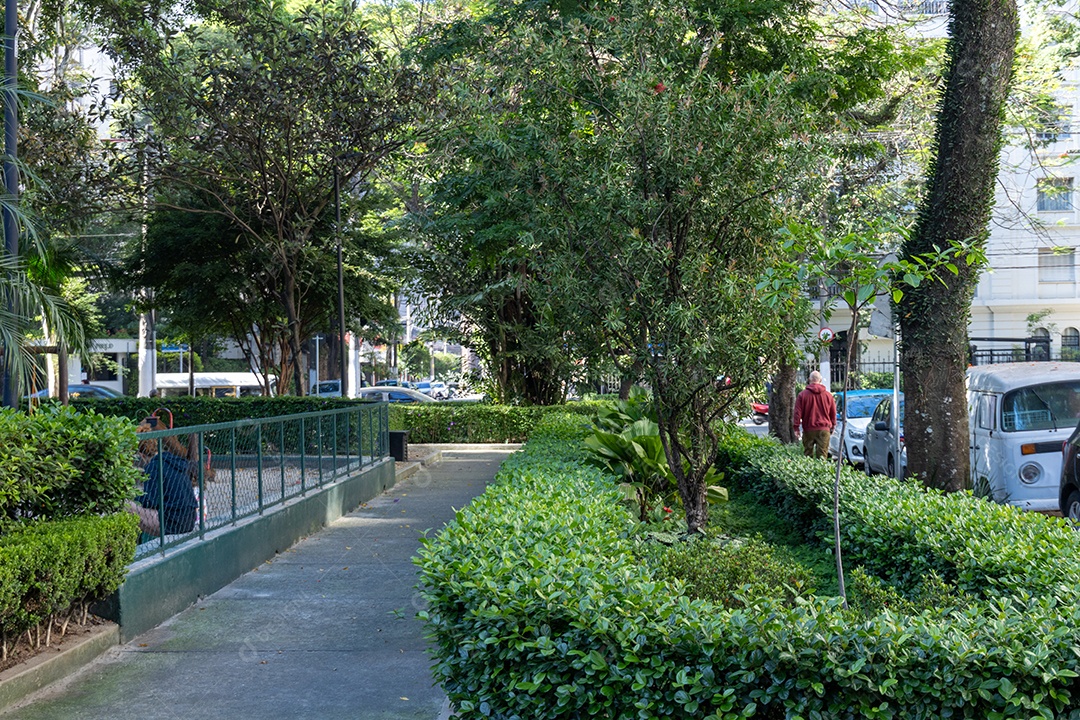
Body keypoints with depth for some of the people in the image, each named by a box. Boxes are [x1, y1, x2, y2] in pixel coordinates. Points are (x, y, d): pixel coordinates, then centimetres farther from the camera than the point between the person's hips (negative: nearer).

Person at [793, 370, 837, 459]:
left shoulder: (802, 395, -1)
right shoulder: (828, 395, 5)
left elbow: (797, 413, -2)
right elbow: (833, 414, 13)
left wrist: (796, 428, 3)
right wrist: (832, 427, 26)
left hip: (808, 429, -1)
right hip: (824, 430, 1)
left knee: (807, 454, 7)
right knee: (822, 456, -1)